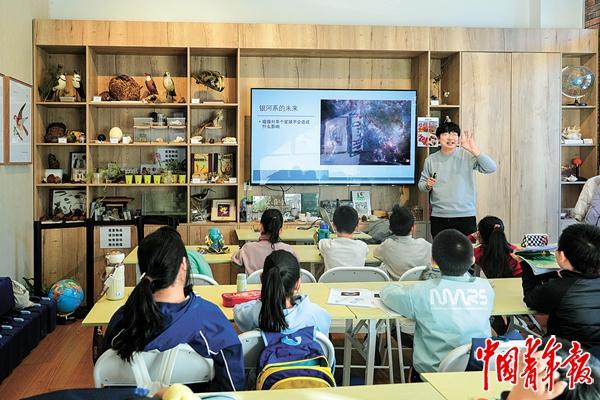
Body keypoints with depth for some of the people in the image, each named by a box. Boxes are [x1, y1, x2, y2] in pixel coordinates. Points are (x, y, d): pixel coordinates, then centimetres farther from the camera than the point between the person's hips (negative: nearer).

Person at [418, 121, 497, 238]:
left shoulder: (467, 155, -2)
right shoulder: (431, 160, 7)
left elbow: (491, 168, -14)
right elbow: (421, 184, 15)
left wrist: (474, 150, -24)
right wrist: (427, 185, -8)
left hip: (465, 215, -2)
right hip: (438, 217, 2)